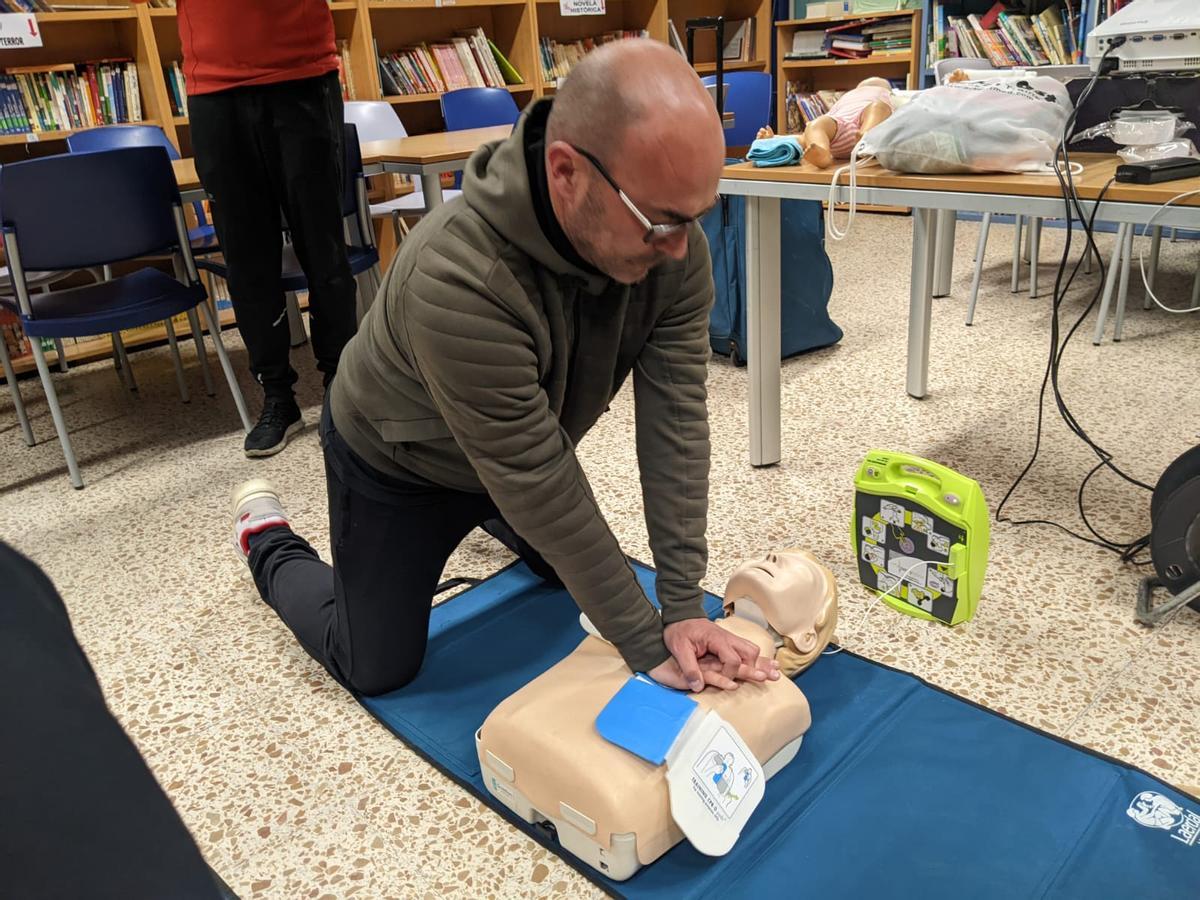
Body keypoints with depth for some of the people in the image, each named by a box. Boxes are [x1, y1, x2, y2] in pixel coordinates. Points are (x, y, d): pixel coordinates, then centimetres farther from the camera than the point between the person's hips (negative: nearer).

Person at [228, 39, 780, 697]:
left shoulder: (673, 244, -25)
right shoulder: (457, 278, -43)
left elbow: (676, 419, -23)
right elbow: (540, 488, -36)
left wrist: (683, 607, -26)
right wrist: (648, 648, -28)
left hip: (522, 451, 6)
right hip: (396, 463, -5)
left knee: (573, 569, 23)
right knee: (376, 669, 6)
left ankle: (483, 514, 48)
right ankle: (269, 542, 31)